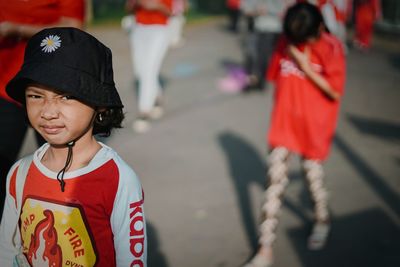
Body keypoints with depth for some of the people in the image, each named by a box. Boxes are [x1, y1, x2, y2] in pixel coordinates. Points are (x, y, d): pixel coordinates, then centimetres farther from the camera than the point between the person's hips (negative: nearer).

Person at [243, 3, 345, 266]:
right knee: (275, 182, 1)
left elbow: (335, 93, -16)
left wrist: (306, 67, -21)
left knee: (314, 178, 11)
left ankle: (323, 220, 45)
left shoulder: (332, 48, -12)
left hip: (313, 126, -3)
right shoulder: (286, 43, -2)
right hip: (284, 123, 3)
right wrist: (279, 113, 14)